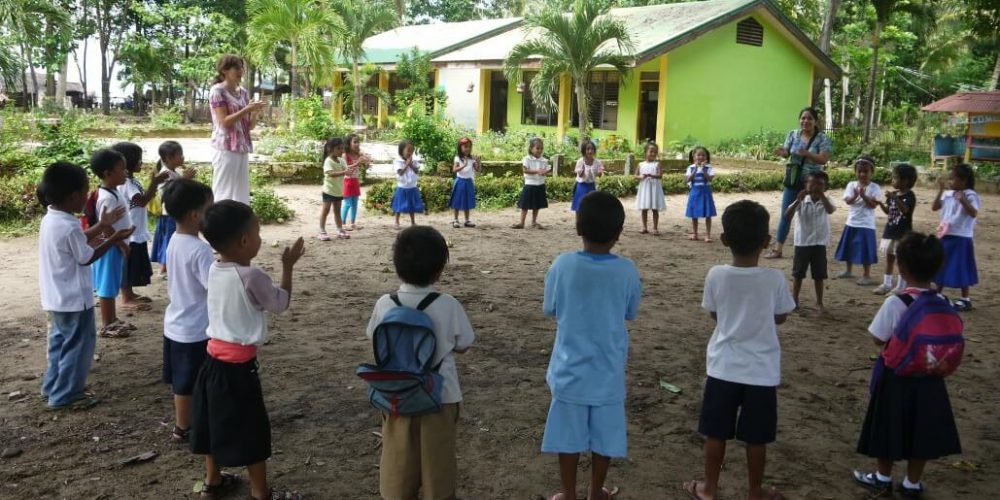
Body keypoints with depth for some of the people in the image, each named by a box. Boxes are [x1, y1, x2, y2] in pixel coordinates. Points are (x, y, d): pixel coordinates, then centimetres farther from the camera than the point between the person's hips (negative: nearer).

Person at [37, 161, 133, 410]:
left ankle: (52, 387, 34)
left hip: (56, 297, 10)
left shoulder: (50, 219, 4)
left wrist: (102, 225, 16)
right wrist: (114, 239, -9)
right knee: (78, 345, 4)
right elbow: (87, 257, -16)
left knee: (60, 342, 23)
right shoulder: (69, 226, -26)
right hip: (73, 299, -10)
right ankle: (65, 395, 13)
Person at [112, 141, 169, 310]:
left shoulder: (132, 181, 11)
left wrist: (154, 183, 7)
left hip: (137, 232, 10)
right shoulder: (125, 183, -20)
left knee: (134, 265, 18)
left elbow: (144, 199, 17)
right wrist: (155, 183, -28)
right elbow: (142, 201, -29)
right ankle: (126, 300, 5)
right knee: (128, 266, -2)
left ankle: (130, 294, 29)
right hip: (129, 233, -10)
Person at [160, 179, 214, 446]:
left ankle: (182, 422, 35)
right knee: (188, 383, 8)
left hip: (175, 324, 8)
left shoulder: (174, 241, 2)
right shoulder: (200, 249, -25)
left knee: (180, 381, 21)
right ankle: (183, 429, 21)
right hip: (194, 329, -8)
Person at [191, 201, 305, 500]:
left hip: (214, 356, 8)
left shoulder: (215, 270, 2)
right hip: (238, 363, -8)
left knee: (217, 421, 22)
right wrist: (288, 266, -1)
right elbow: (281, 303, -8)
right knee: (251, 429, 5)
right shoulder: (251, 276, -20)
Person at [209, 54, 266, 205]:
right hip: (226, 148, -7)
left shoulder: (243, 92, 14)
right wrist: (247, 109, -17)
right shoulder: (217, 91, -5)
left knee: (241, 192, 8)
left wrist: (255, 112, -5)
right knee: (225, 193, -4)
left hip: (242, 149, 7)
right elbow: (224, 122, -14)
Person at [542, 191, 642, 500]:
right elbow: (630, 314, 3)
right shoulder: (627, 271, -12)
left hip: (570, 369, 0)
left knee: (569, 436, 13)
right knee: (604, 437, 16)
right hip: (608, 371, 1)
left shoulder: (562, 265, -14)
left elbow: (550, 310, -1)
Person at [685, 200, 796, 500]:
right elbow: (780, 318, 2)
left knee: (716, 433, 14)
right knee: (756, 437, 13)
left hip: (723, 367, 1)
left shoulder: (716, 275, -13)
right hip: (762, 370, 0)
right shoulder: (775, 279, -14)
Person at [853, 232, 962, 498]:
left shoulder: (895, 302, -21)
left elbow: (879, 339, -14)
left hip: (898, 375, -4)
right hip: (928, 376, 4)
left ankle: (883, 479, 30)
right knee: (920, 431, 17)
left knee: (889, 428, 14)